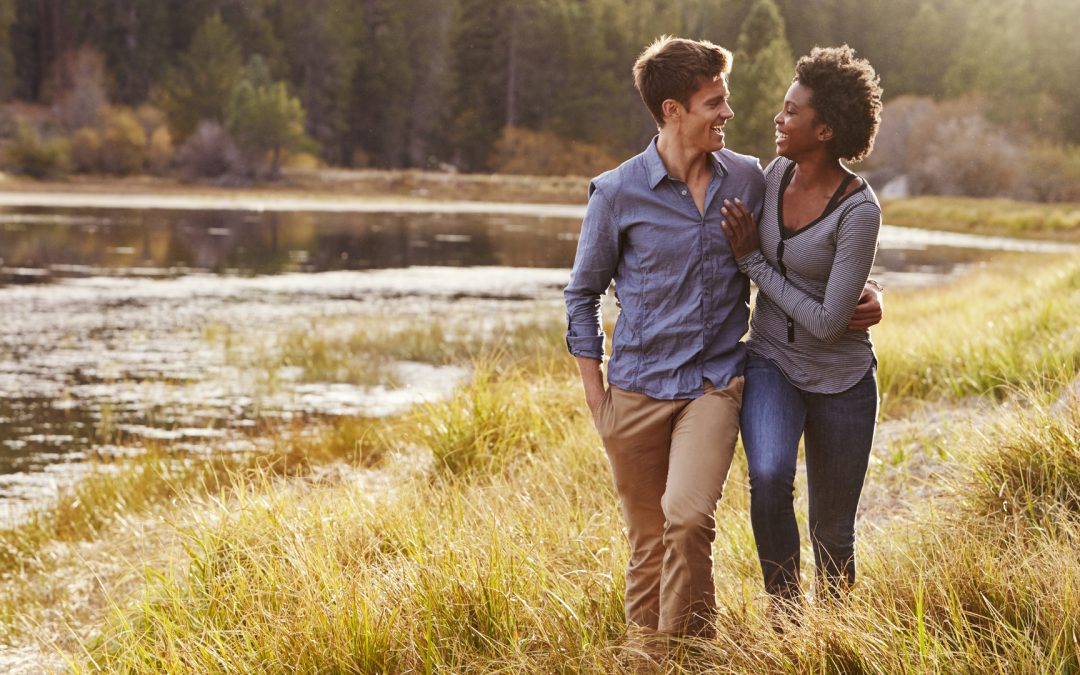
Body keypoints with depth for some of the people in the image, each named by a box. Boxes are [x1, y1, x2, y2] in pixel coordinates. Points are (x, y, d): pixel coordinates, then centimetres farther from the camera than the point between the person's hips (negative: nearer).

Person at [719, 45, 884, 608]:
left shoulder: (860, 211, -23)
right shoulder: (776, 174, -4)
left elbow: (828, 323, -23)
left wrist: (752, 261, -17)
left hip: (840, 379, -3)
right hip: (771, 362, 3)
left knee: (832, 535, 8)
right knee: (769, 477, -28)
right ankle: (784, 617, -12)